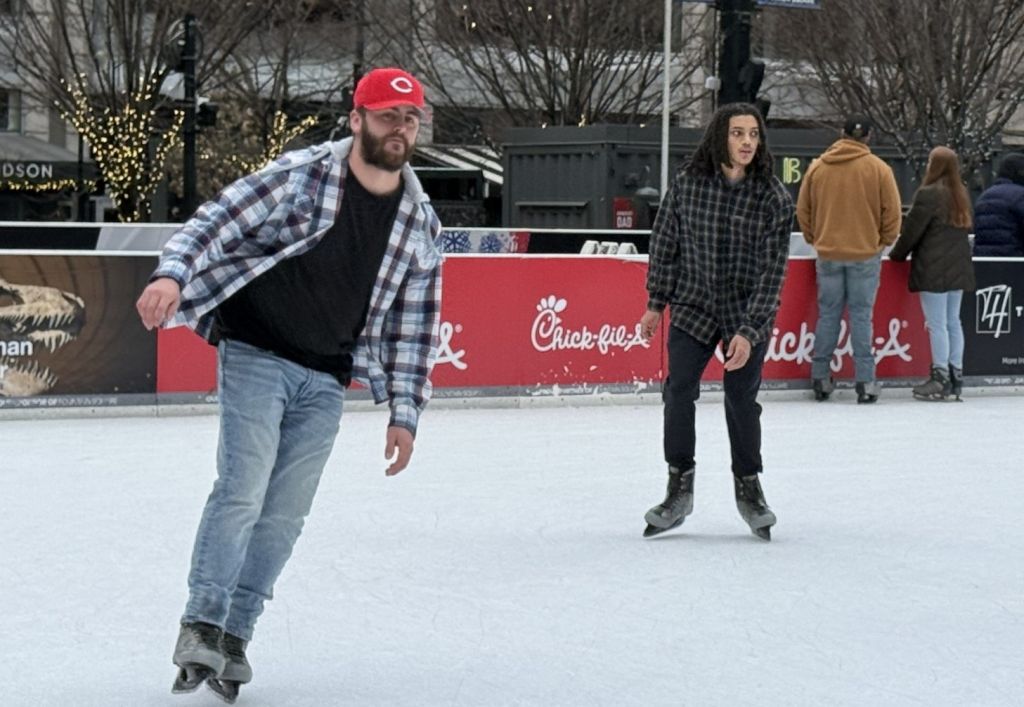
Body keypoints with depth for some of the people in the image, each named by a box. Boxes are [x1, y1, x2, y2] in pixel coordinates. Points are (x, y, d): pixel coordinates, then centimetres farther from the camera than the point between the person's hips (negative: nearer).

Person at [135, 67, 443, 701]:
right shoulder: (299, 176, -8)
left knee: (284, 516, 3)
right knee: (242, 492, -15)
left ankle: (235, 636, 13)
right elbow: (219, 221, -12)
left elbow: (415, 326, 9)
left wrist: (404, 413, 8)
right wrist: (173, 274, -30)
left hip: (327, 382, 4)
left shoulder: (421, 224, 4)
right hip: (256, 356, -4)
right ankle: (200, 627, -10)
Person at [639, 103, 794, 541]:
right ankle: (679, 488, 7)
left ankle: (748, 487, 25)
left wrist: (748, 331, -19)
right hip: (692, 309, 1)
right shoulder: (687, 185, -7)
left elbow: (772, 271, -14)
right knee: (678, 393, -7)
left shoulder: (773, 198, -13)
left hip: (748, 315, -1)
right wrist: (656, 303, 7)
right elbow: (665, 243, 5)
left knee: (742, 401, 4)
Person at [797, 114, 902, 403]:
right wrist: (884, 241, 11)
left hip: (828, 253, 2)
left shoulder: (817, 167, 2)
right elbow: (892, 212, -5)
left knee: (828, 314, 10)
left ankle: (820, 378, 12)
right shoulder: (878, 169, -7)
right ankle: (865, 381, -3)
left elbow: (802, 209, 8)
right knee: (861, 315, 0)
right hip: (865, 253, -2)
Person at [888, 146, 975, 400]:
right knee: (953, 321, 13)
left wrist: (897, 255, 5)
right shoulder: (961, 195, 12)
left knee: (937, 324, -6)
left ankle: (941, 378, -7)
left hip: (934, 270, -8)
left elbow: (912, 230, -10)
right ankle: (956, 375, 14)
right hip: (958, 269, 8)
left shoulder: (928, 194, -13)